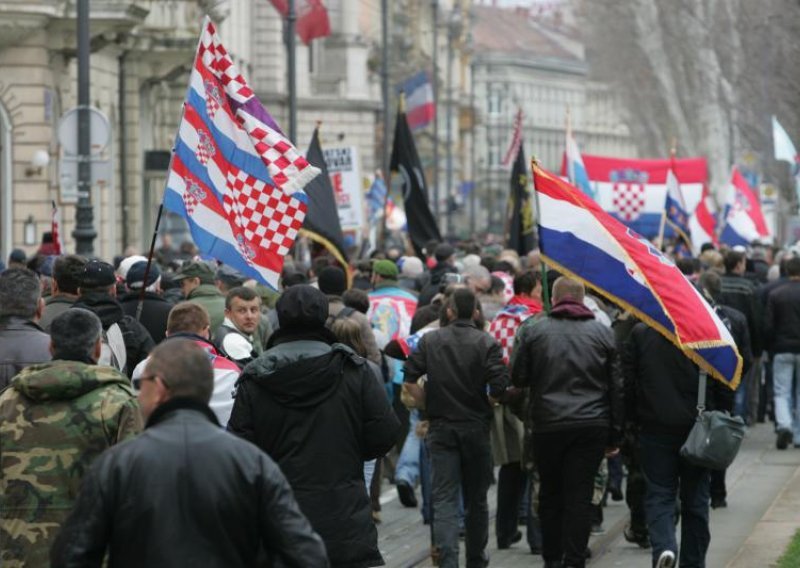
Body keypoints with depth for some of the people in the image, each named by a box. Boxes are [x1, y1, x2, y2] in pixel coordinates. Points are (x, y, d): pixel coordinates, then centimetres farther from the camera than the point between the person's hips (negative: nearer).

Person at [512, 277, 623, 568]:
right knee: (581, 495, 1)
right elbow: (617, 387, 4)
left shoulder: (533, 331, 0)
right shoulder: (602, 333, 3)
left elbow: (519, 378, 3)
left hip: (548, 424, 0)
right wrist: (614, 434, 9)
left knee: (550, 493, 12)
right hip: (592, 424, 0)